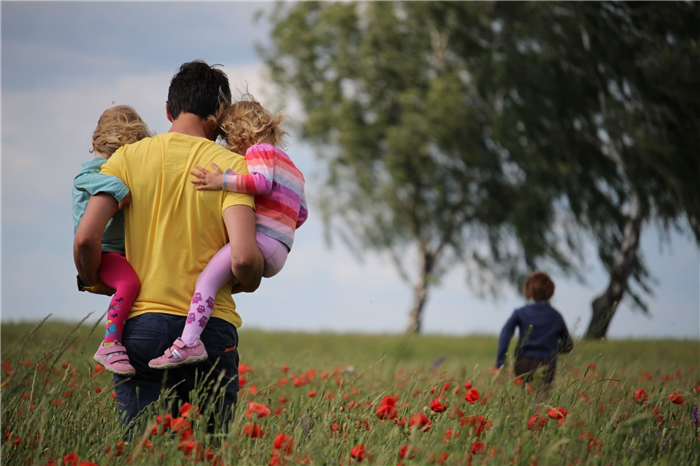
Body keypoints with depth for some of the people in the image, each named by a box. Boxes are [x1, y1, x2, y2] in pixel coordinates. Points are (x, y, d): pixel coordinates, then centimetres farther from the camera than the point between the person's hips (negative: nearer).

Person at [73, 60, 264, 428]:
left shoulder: (129, 157, 4)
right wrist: (249, 283, 10)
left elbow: (86, 238, -5)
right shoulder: (231, 166, -1)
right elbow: (243, 258, -13)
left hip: (141, 324, 1)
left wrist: (94, 283, 14)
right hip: (211, 328, -1)